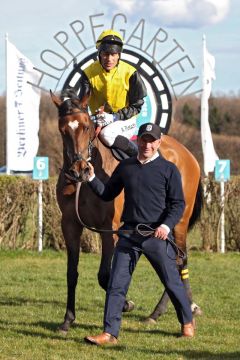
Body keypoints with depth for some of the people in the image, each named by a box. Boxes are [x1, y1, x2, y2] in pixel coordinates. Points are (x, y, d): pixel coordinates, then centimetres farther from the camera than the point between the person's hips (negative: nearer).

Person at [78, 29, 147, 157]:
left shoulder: (130, 73, -12)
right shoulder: (89, 73, -5)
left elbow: (136, 106, -8)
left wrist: (114, 117, -22)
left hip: (125, 121, -4)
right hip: (99, 120, 4)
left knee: (106, 134, -33)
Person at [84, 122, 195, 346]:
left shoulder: (168, 169, 0)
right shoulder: (125, 167, 11)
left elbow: (178, 203, -3)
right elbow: (107, 194, 17)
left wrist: (167, 225, -19)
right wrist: (92, 179, 1)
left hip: (158, 235, -3)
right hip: (129, 233, 3)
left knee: (172, 282, 8)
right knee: (116, 284, -4)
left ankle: (187, 322, 30)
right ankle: (110, 333, -2)